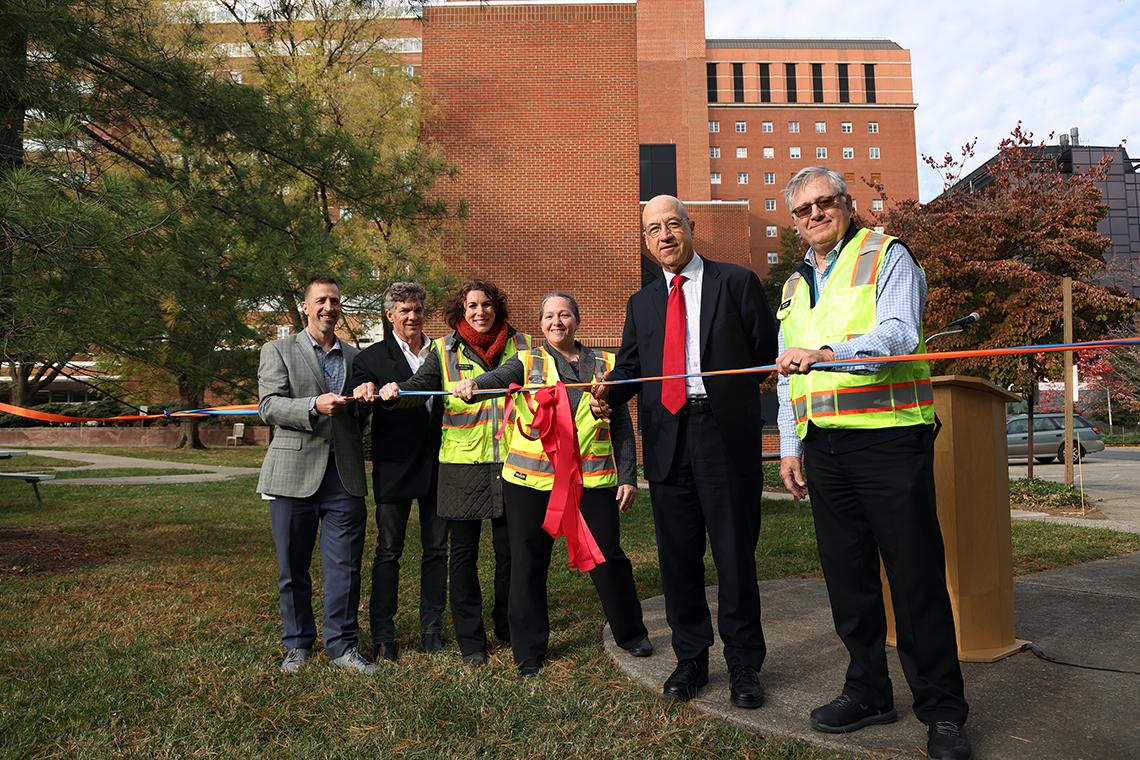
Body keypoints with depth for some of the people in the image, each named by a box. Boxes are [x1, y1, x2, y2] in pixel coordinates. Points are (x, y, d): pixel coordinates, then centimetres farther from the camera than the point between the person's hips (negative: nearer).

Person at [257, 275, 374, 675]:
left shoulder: (356, 357, 16)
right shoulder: (278, 351, 6)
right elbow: (269, 406, -7)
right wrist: (315, 406, -21)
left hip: (344, 475, 2)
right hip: (294, 473, -2)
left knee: (345, 566, 3)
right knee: (293, 568, 8)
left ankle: (342, 644, 16)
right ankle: (298, 644, 25)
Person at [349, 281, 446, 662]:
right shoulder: (371, 357, 1)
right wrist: (364, 392, -32)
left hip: (438, 464, 3)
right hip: (394, 467, -3)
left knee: (437, 548, 10)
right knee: (388, 551, 5)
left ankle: (432, 627, 23)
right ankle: (382, 634, 15)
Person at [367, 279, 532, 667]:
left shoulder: (520, 344, 8)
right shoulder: (444, 349, 5)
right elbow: (421, 384, -7)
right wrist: (395, 391, -28)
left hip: (509, 461, 1)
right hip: (462, 464, -1)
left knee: (510, 550, 10)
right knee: (463, 553, 6)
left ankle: (509, 628, 30)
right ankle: (470, 639, 19)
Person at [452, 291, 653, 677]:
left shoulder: (604, 365, 11)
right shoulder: (527, 362, 7)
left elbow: (622, 425, 10)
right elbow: (500, 377, -16)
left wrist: (628, 476, 3)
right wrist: (473, 385, -38)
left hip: (592, 479, 1)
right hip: (532, 479, 0)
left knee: (609, 557, 6)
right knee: (528, 564, 5)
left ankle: (631, 633, 30)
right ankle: (529, 652, 22)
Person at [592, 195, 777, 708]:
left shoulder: (736, 282, 5)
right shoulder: (641, 303, 17)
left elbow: (769, 354, 3)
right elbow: (629, 366, 11)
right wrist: (608, 393, -9)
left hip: (726, 434, -4)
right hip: (667, 439, 4)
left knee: (735, 552, 4)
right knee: (678, 554, 11)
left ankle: (743, 664, 21)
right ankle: (691, 658, 27)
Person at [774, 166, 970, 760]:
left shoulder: (886, 257, 2)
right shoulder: (794, 287, 20)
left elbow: (898, 335, -15)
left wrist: (825, 352, -29)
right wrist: (789, 447, 16)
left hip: (889, 440, -5)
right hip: (822, 447, 6)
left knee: (915, 575, -1)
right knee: (847, 575, 9)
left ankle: (941, 708, 13)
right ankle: (868, 691, 23)